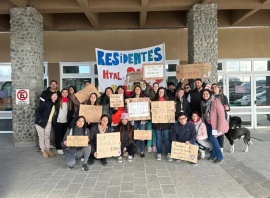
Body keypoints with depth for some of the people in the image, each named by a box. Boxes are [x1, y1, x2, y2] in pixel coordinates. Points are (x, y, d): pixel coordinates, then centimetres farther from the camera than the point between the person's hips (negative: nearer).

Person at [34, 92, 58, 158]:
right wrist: (39, 119, -18)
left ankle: (48, 150, 23)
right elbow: (37, 111, -15)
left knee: (47, 137, 11)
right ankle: (43, 151, 15)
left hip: (48, 123, 5)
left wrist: (52, 121, 2)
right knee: (42, 137, 4)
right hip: (40, 122, -5)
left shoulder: (55, 105, 3)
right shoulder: (46, 103, -15)